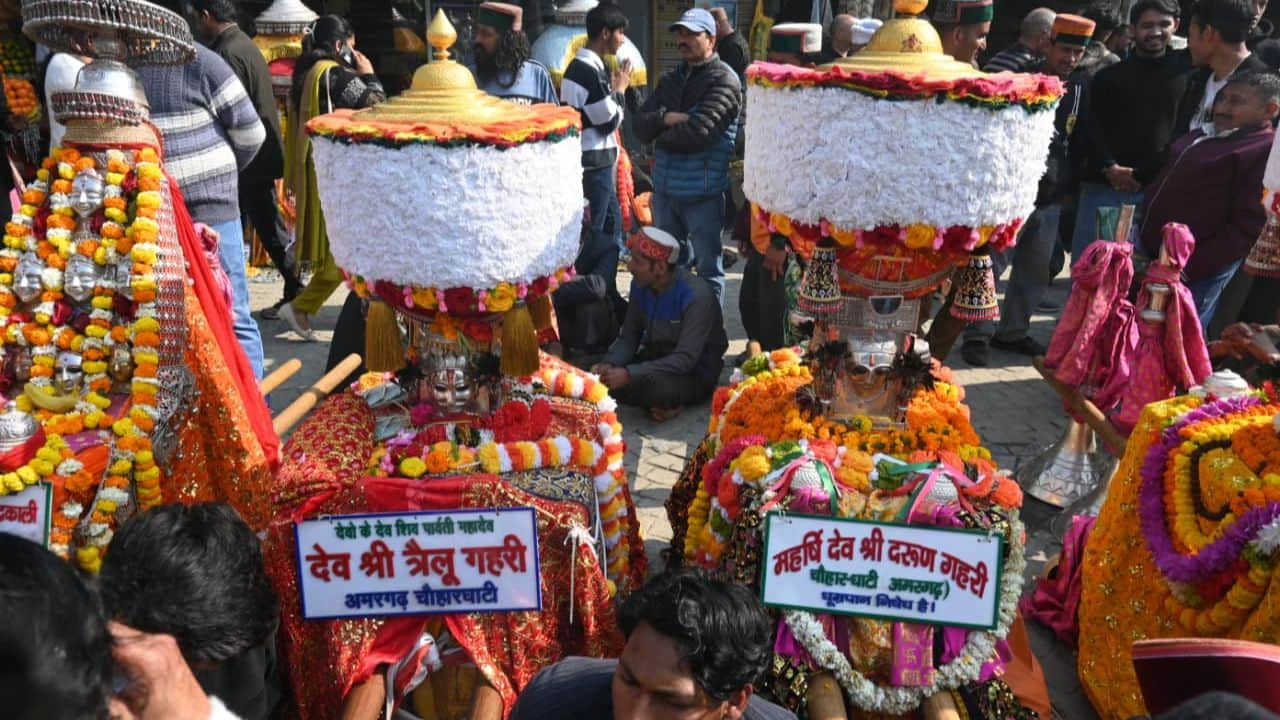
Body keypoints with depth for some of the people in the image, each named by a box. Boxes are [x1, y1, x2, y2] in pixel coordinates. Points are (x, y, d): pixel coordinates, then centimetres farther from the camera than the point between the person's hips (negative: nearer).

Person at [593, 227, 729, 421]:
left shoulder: (697, 297, -26)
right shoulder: (640, 285, -5)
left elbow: (686, 359, -30)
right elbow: (628, 337, 0)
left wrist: (629, 374, -37)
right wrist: (609, 363, -23)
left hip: (695, 373, -7)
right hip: (656, 358, 7)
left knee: (655, 385, -37)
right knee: (601, 377, -16)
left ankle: (671, 403, -5)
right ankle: (661, 402, -4)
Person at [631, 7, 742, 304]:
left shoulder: (724, 81, -9)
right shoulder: (671, 79, 14)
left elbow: (697, 131, -21)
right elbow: (639, 123, 5)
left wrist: (659, 136, -4)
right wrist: (665, 118, -16)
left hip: (702, 192, -7)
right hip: (665, 187, 7)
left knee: (708, 268, 5)